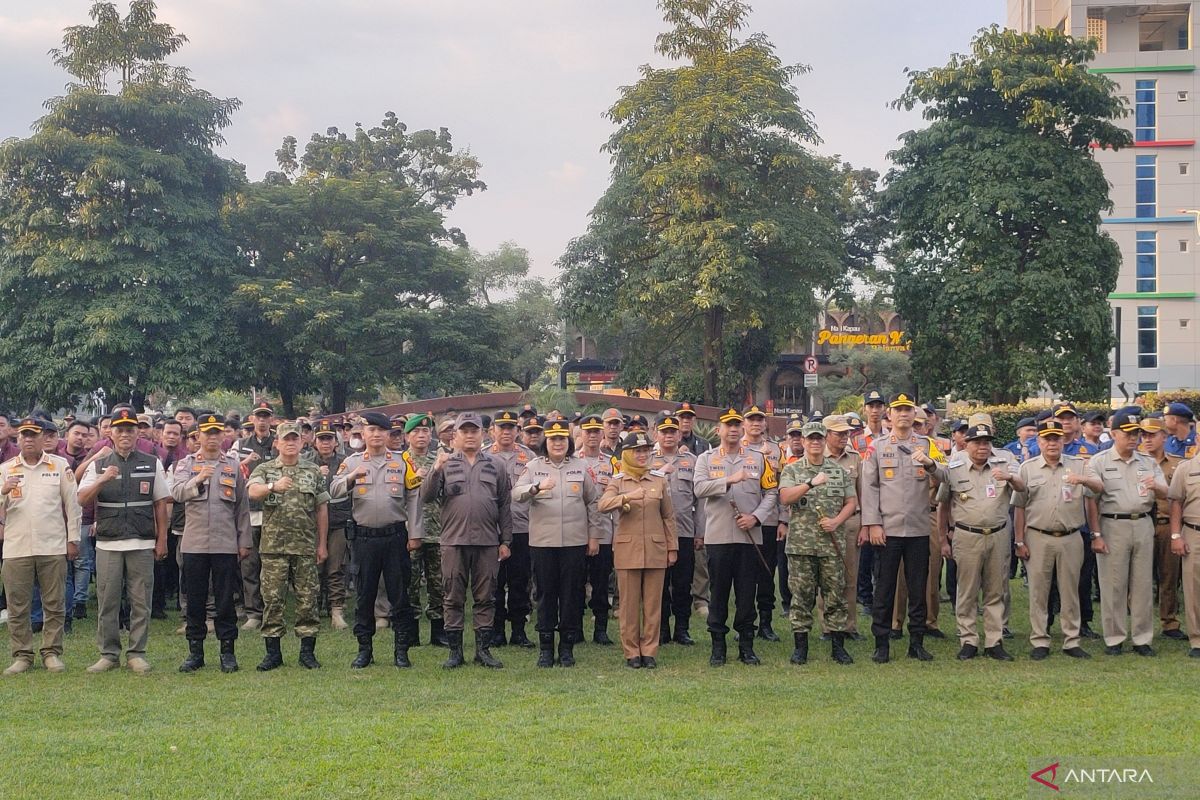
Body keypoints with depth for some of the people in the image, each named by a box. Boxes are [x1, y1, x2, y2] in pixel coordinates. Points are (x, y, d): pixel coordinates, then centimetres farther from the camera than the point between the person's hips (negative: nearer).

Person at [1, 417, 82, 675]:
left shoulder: (60, 466, 6)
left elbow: (72, 504, 7)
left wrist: (73, 539, 3)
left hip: (53, 547, -1)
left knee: (54, 604, 2)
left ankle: (52, 653, 12)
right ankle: (22, 655, 11)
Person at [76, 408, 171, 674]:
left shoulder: (152, 464, 9)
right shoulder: (98, 465, 9)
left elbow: (161, 503, 8)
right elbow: (83, 500, -1)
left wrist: (162, 539, 3)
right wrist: (103, 480, -17)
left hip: (142, 543, 0)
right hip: (108, 543, 0)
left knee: (141, 602, 1)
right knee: (106, 602, 2)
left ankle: (136, 653, 7)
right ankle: (109, 654, 9)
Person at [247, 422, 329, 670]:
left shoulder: (313, 471, 11)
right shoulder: (264, 470, 6)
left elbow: (321, 509, 11)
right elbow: (252, 491, -15)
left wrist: (322, 544, 7)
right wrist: (274, 486, -36)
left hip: (306, 546, 1)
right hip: (273, 545, -1)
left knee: (308, 598, 2)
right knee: (272, 599, 1)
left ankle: (307, 650, 10)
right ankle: (273, 652, 8)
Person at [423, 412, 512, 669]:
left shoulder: (496, 466, 10)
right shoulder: (446, 464, 7)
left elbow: (504, 505, 10)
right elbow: (426, 496, -3)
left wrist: (505, 541, 5)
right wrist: (436, 471, -19)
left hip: (488, 542, 1)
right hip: (454, 541, -1)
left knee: (485, 598, 5)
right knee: (454, 598, 3)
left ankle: (483, 649, 12)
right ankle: (455, 650, 10)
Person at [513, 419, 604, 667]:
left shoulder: (581, 467, 8)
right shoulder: (533, 467, 5)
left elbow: (593, 502, 12)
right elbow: (516, 494, -8)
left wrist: (594, 535, 7)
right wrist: (537, 487, -28)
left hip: (575, 542, 1)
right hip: (542, 542, -1)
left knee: (571, 594, 3)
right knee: (545, 594, 4)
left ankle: (567, 647, 12)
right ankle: (545, 648, 11)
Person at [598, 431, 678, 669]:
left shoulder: (659, 481, 9)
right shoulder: (617, 481, 3)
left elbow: (668, 517, 11)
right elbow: (602, 505, -16)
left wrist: (672, 548, 7)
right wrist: (627, 497, -30)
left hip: (655, 550, 2)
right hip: (627, 549, -2)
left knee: (653, 604, 3)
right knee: (629, 604, 1)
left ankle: (649, 651, 10)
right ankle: (632, 652, 9)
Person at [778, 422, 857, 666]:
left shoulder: (838, 470, 11)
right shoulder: (792, 470, 4)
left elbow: (851, 502, 12)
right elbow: (784, 498, -11)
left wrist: (836, 521, -6)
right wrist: (811, 483, -22)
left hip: (832, 543, 2)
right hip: (800, 543, -2)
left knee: (836, 595, 2)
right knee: (802, 597, 1)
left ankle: (838, 646, 9)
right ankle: (800, 647, 9)